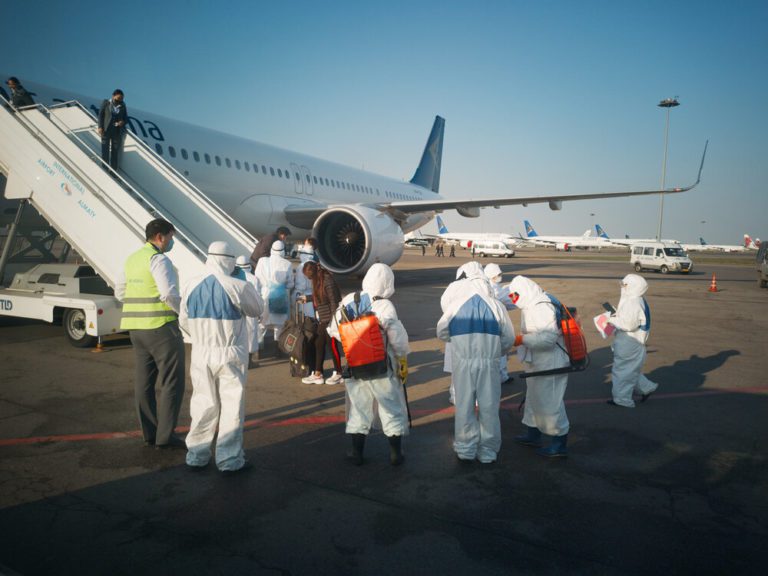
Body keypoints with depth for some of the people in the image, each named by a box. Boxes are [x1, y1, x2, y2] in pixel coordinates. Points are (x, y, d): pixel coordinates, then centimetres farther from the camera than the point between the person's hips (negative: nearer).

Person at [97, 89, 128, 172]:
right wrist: (100, 127, -9)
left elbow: (126, 118, 12)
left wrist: (123, 122, -11)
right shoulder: (106, 103, 1)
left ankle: (114, 171, 13)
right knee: (105, 151, 3)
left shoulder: (122, 106, 8)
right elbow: (100, 115, 1)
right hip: (106, 131, -2)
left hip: (117, 132, 2)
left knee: (115, 152, 6)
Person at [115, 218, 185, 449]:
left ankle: (149, 433, 21)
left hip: (136, 327, 9)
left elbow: (120, 292, 20)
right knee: (171, 382, -1)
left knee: (145, 381, 13)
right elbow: (169, 294, -22)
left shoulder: (132, 259, 14)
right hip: (161, 326, -9)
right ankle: (165, 435, 0)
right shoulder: (158, 259, -13)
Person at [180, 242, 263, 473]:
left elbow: (184, 321, 9)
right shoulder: (238, 287, -14)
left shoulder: (192, 286, 1)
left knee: (203, 403, 15)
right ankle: (229, 459, 12)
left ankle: (197, 454, 24)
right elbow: (257, 309, 2)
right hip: (231, 355, -4)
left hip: (201, 354, 4)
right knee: (232, 405, 6)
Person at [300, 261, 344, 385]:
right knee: (318, 345, 10)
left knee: (332, 345, 1)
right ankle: (317, 374, 18)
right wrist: (307, 298, 27)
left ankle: (338, 374, 14)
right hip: (322, 320, 9)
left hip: (330, 319, -8)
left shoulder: (328, 281, -17)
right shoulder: (318, 281, 8)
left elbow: (334, 301, -18)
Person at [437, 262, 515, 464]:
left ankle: (466, 449, 24)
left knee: (464, 406, 13)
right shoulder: (496, 305, -2)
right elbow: (509, 338, 4)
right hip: (489, 362, 1)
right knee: (489, 407, 12)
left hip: (463, 362, 0)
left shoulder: (455, 305, -4)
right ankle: (488, 451, 23)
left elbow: (442, 333, 10)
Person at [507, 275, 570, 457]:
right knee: (534, 398, 21)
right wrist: (521, 338, 7)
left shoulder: (543, 308, -22)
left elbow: (548, 337, -30)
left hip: (550, 365, -11)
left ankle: (560, 445, 12)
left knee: (550, 402, -1)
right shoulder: (531, 307, 10)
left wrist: (523, 339, -25)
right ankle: (533, 435, 37)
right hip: (539, 363, 11)